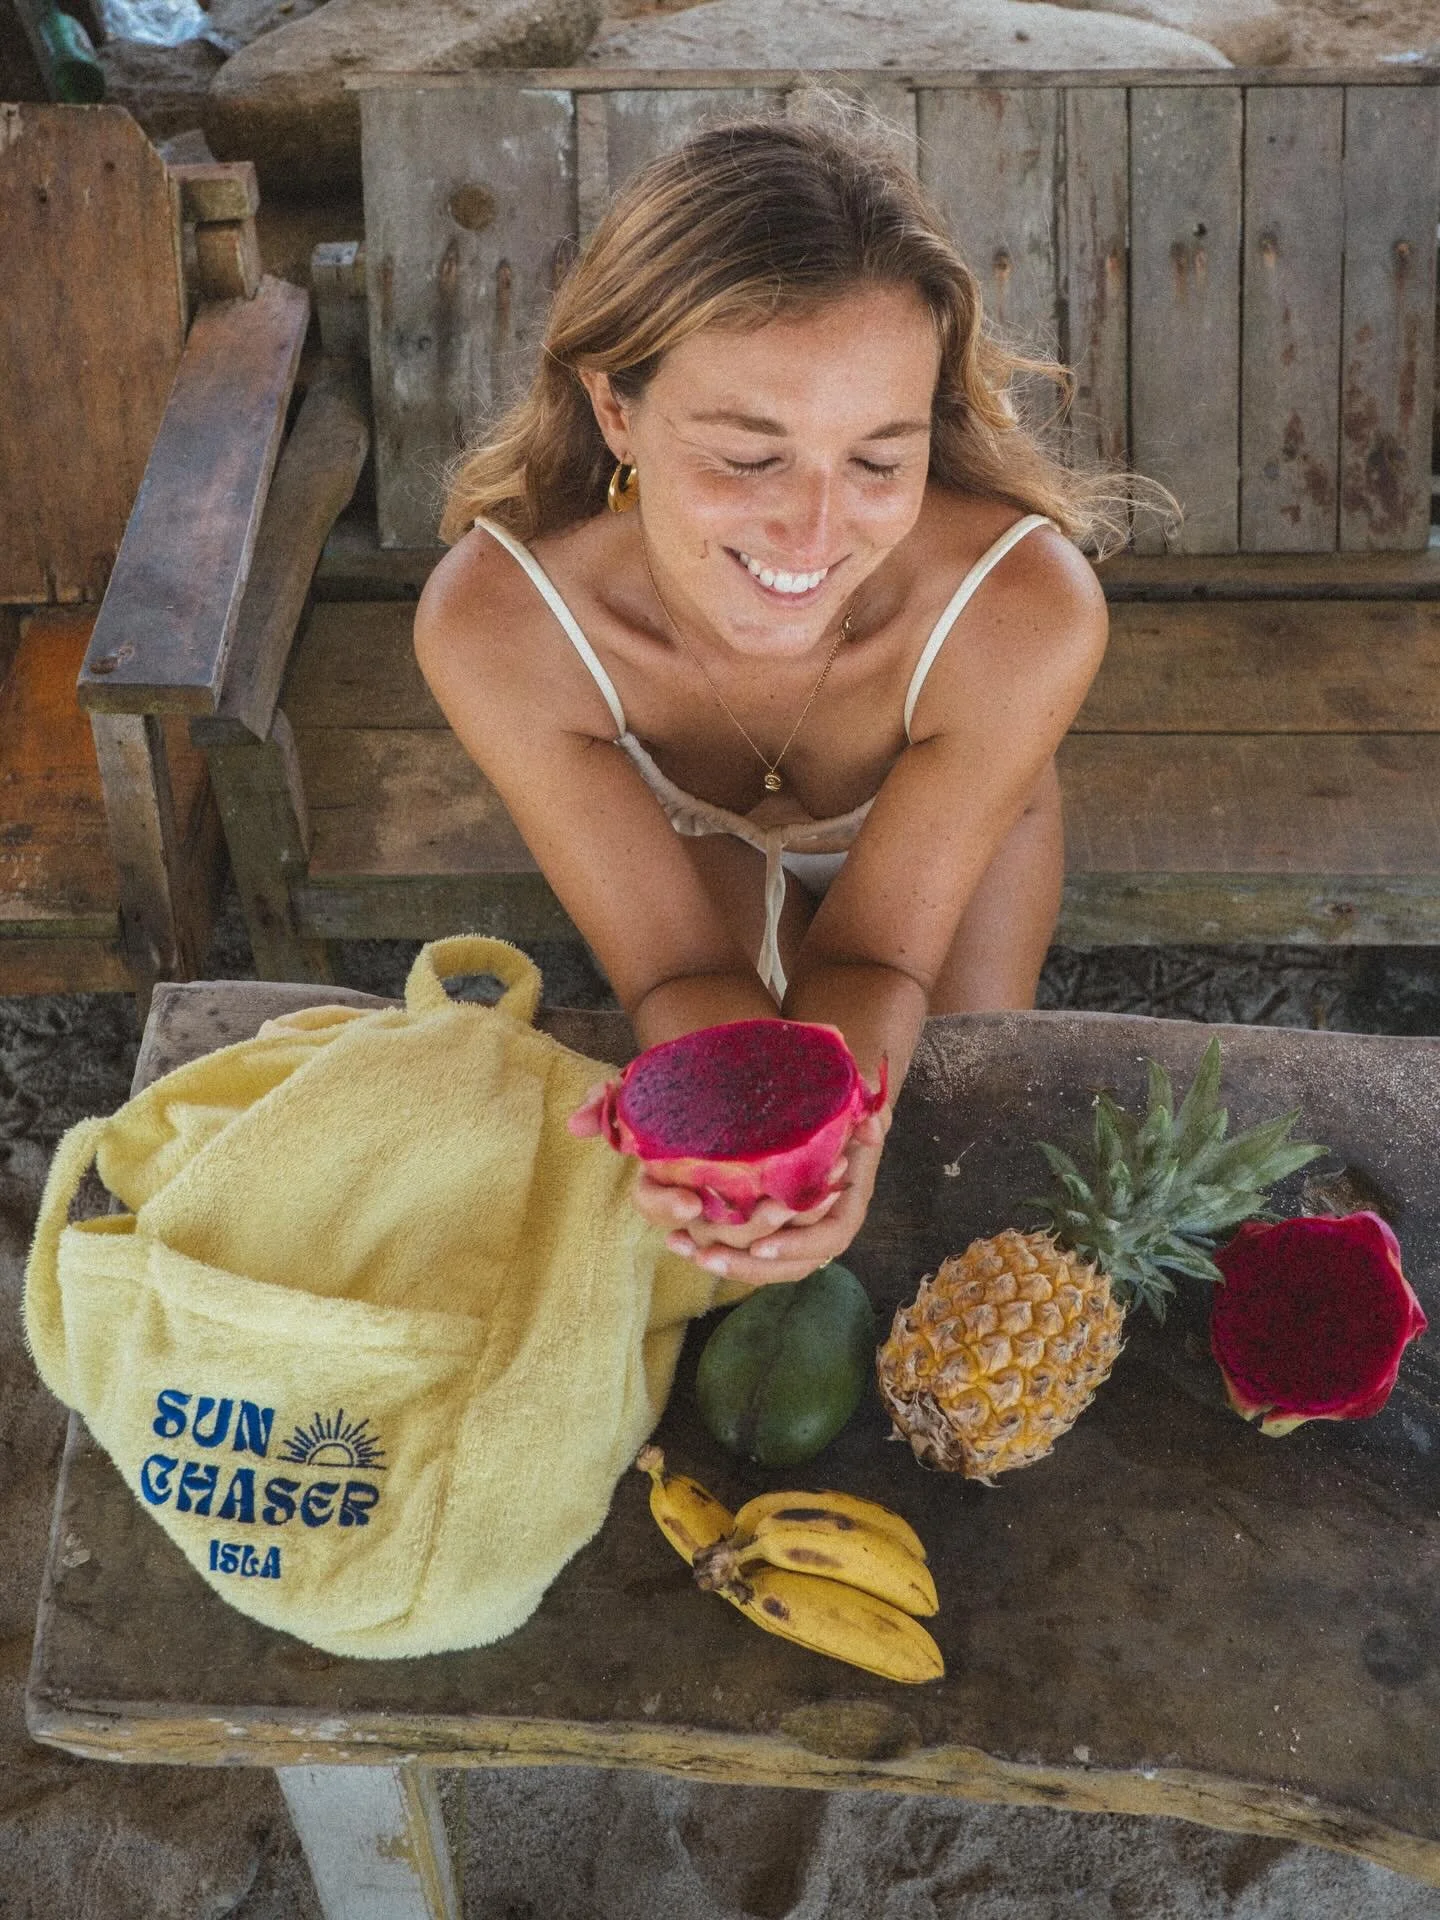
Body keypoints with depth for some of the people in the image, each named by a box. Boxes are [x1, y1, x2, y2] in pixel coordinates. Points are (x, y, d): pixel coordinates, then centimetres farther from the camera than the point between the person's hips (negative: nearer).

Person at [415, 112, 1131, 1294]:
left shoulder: (1027, 612, -44)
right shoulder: (494, 620, -42)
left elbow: (872, 959, -32)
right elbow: (680, 972, -33)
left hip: (950, 815, 0)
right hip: (687, 823, 0)